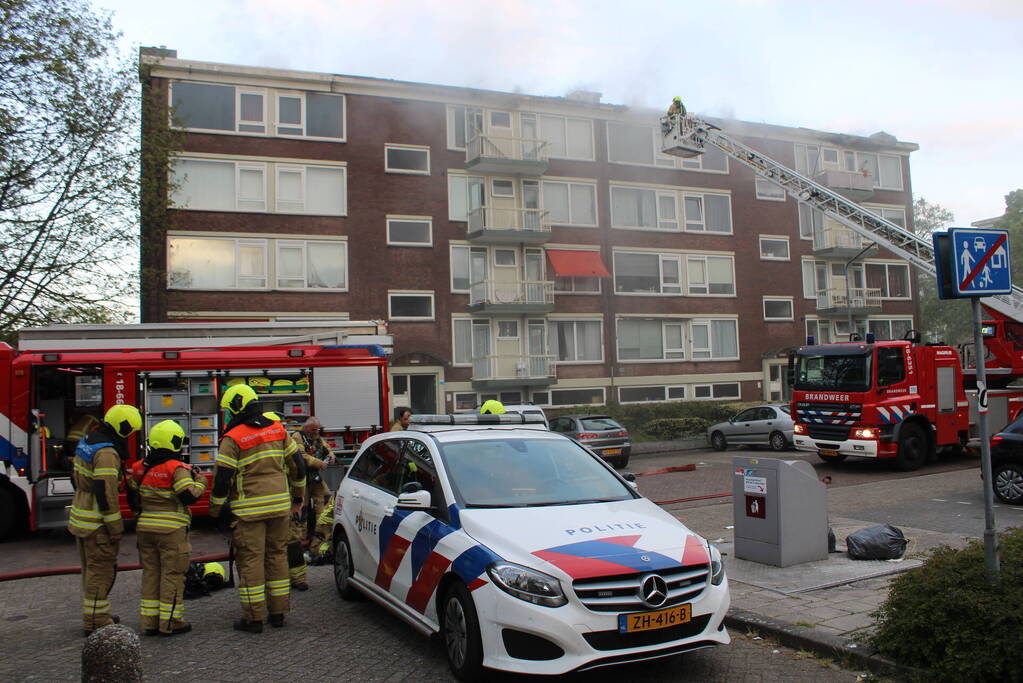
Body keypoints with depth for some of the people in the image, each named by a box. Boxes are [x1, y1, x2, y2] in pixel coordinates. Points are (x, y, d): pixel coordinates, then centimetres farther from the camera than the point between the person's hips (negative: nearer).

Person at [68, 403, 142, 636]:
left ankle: (94, 615, 31)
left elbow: (76, 478, 20)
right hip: (97, 523, -10)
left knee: (91, 569, 19)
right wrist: (116, 528, -19)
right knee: (101, 570, 0)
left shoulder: (87, 441, 9)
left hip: (80, 518, 10)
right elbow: (105, 492, -25)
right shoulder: (107, 453, -22)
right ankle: (96, 622, 7)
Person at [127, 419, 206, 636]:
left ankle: (150, 621, 18)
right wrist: (200, 482, -3)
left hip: (145, 528, 7)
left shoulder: (140, 468, 7)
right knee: (172, 574, 1)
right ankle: (170, 622, 5)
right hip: (171, 529, -6)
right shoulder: (177, 469, -14)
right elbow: (189, 496, -19)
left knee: (150, 573, 14)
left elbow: (134, 500, 13)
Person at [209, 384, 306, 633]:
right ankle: (278, 612, 18)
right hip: (279, 504, 5)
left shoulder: (233, 438, -9)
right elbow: (298, 465, 11)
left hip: (249, 509, -5)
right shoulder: (277, 429, 7)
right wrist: (297, 496, 23)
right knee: (277, 555, 13)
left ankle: (254, 617, 7)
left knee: (250, 560, 2)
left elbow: (222, 477, -10)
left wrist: (215, 508, 5)